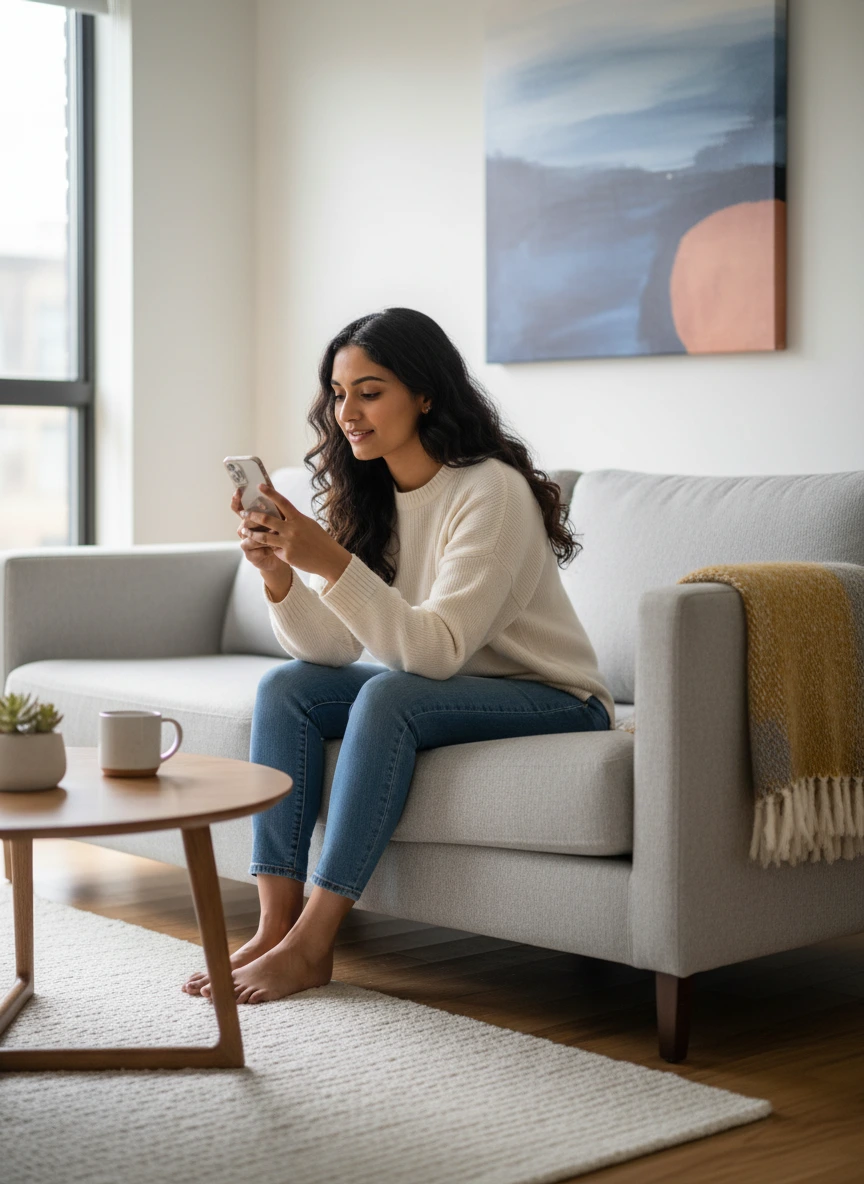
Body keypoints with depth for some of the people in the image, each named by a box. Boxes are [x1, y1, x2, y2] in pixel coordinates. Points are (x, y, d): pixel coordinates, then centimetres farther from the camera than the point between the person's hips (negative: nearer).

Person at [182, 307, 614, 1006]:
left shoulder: (491, 491, -21)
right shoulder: (368, 495, 1)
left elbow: (437, 650, -29)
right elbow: (332, 650, -5)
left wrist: (332, 562, -37)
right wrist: (278, 573, -23)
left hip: (553, 701, -7)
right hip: (437, 685, 8)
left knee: (390, 695, -32)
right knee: (284, 687, -11)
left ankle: (311, 945, -26)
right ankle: (276, 925, -15)